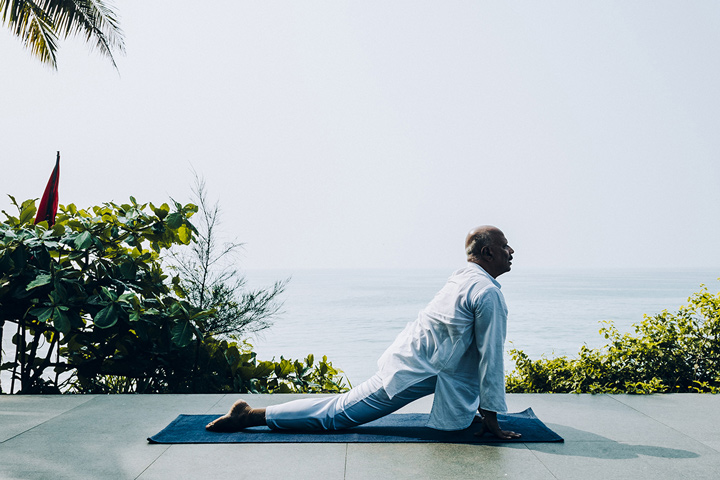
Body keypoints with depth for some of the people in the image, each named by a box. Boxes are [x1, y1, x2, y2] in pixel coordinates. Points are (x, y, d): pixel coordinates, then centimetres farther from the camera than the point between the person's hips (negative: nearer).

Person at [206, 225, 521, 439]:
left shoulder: (463, 277, 13)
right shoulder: (488, 293, -16)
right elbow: (491, 356, -14)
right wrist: (491, 416, -6)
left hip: (406, 353, 9)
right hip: (414, 372, -9)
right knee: (339, 413, -3)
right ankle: (250, 416, 0)